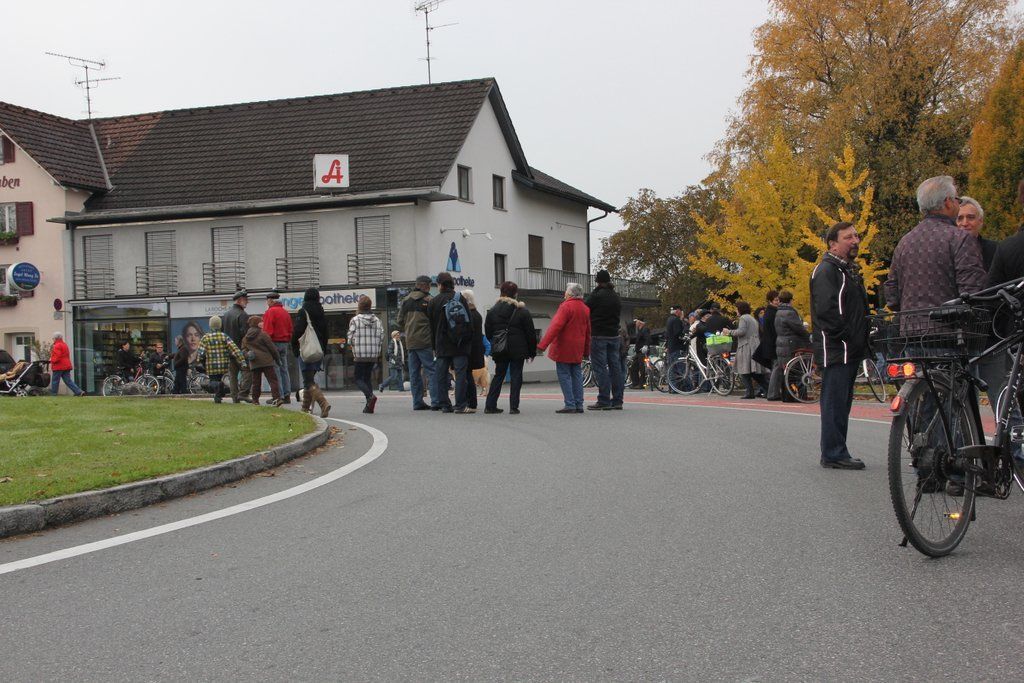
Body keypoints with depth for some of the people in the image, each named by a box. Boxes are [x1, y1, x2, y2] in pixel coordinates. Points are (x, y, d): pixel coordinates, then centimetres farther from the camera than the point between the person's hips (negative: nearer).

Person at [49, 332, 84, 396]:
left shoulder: (57, 346, -13)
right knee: (68, 380, 5)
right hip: (66, 366, 9)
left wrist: (51, 360, -4)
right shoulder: (65, 344, 18)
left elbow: (56, 358, -22)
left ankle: (53, 395, 8)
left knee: (55, 381, 2)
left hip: (59, 367, -9)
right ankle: (79, 392, -5)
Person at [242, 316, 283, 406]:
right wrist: (277, 357, 7)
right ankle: (277, 398, -16)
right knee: (273, 379, -6)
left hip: (254, 363, 5)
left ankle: (255, 400, 15)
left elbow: (244, 349, 12)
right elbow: (271, 347, -4)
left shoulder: (245, 338, 12)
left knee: (256, 382, 13)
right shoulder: (263, 334, -7)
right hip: (266, 361, -5)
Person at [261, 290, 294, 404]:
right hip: (285, 343, 7)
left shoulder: (270, 312, -10)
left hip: (274, 343, -7)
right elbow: (290, 329, 16)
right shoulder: (285, 312, 14)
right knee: (284, 369, 10)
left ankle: (279, 396, -8)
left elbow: (267, 331, -15)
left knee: (275, 370, -5)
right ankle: (287, 395, 9)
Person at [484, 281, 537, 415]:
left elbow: (488, 332, 7)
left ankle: (490, 405, 8)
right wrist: (532, 352, 6)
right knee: (516, 376, 2)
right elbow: (530, 333, -2)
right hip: (518, 349, -3)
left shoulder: (493, 311, 4)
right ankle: (513, 406, -2)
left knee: (498, 375, 11)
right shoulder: (522, 311, -3)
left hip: (499, 350, 3)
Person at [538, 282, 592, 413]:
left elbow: (556, 327, -20)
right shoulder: (585, 309, 11)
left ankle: (570, 404, -8)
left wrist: (543, 344, -21)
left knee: (564, 375, -3)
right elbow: (588, 332, 15)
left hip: (564, 348, -7)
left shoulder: (566, 306, -13)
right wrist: (586, 351, 22)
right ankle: (579, 405, 10)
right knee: (577, 375, 10)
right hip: (578, 349, 7)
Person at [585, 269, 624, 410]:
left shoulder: (596, 295, -10)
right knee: (615, 367, 7)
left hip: (599, 336, -7)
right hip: (614, 335, 7)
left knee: (600, 368, -6)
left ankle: (604, 401, -9)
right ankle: (617, 400, 9)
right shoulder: (616, 297, 13)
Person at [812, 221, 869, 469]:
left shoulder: (849, 270, 23)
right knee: (835, 401, -8)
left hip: (850, 351, 10)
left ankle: (835, 453, 19)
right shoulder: (826, 270, -11)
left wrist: (862, 339, 14)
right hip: (835, 350, -10)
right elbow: (826, 309, -22)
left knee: (841, 402, 13)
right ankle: (833, 454, -4)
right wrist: (847, 336, -19)